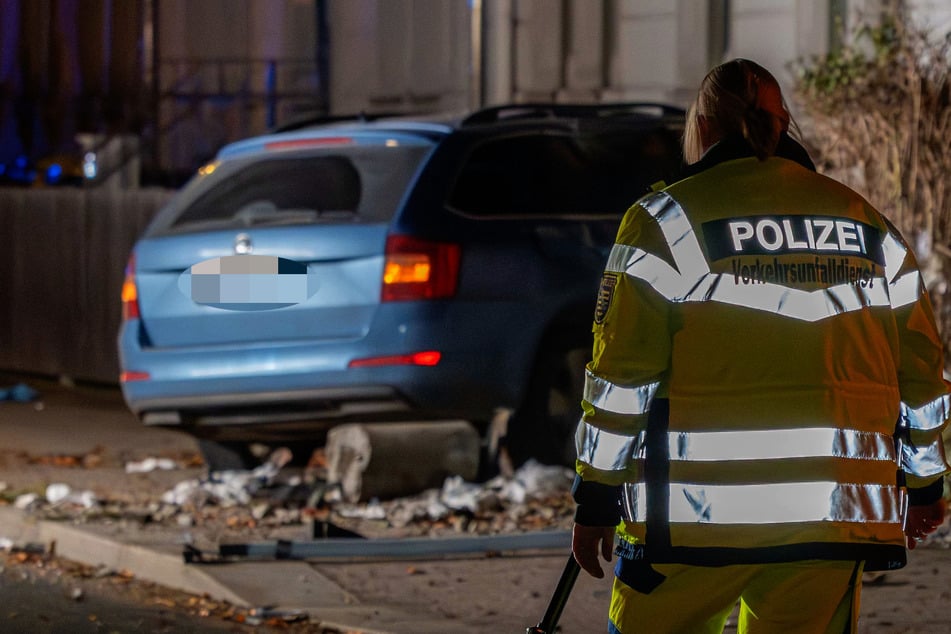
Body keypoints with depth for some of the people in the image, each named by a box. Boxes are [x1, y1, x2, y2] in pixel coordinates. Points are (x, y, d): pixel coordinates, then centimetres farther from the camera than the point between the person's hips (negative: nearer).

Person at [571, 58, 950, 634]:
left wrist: (597, 499, 1)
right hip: (833, 517, 4)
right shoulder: (872, 227, 13)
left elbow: (623, 375, -5)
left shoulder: (667, 218, -1)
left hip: (697, 509, -4)